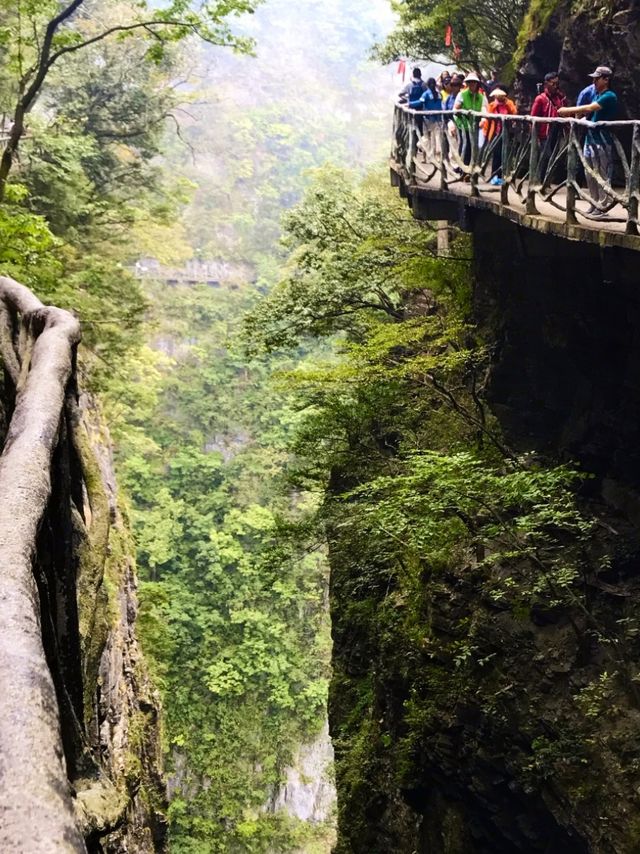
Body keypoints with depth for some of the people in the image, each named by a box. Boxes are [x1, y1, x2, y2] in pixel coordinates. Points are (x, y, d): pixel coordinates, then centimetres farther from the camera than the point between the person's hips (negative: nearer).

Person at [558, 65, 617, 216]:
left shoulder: (609, 96, -11)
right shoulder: (596, 95, 17)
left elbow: (589, 108, -22)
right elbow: (588, 113, 15)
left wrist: (568, 110, -19)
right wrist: (576, 117, -4)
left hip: (602, 142, -9)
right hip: (590, 139, 9)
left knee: (602, 176, -6)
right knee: (590, 175, 12)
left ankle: (602, 207, -3)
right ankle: (594, 204, 20)